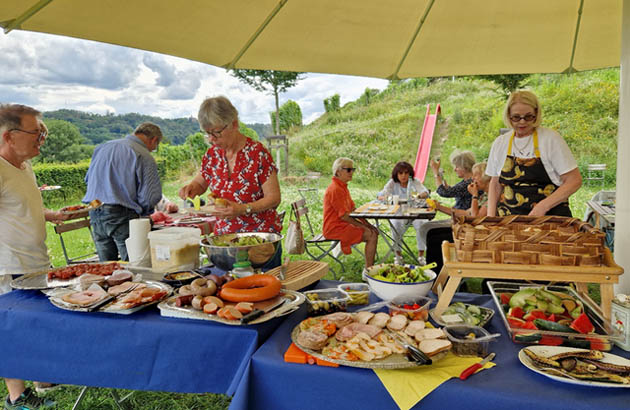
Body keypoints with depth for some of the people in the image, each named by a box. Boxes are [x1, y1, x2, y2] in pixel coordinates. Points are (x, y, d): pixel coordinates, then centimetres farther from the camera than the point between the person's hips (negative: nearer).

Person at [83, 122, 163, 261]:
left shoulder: (102, 147, 14)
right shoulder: (144, 157, -8)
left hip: (94, 213, 7)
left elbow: (88, 179, 20)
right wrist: (142, 212, 8)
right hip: (122, 215, -7)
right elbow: (150, 197, -12)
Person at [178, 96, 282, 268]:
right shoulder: (212, 155, 3)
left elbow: (274, 198, -12)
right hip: (223, 237, 4)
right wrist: (192, 187, -3)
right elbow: (200, 182, 20)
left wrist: (242, 209, -25)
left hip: (260, 236, -4)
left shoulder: (257, 153, -12)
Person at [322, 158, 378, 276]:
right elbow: (344, 216, -22)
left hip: (342, 225, 10)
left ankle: (369, 268, 9)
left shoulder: (343, 187, 14)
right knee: (371, 236, -15)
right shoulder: (335, 189, -20)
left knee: (374, 231, 7)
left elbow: (353, 209, 15)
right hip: (335, 229, -10)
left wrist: (366, 223, 6)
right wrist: (362, 226, -15)